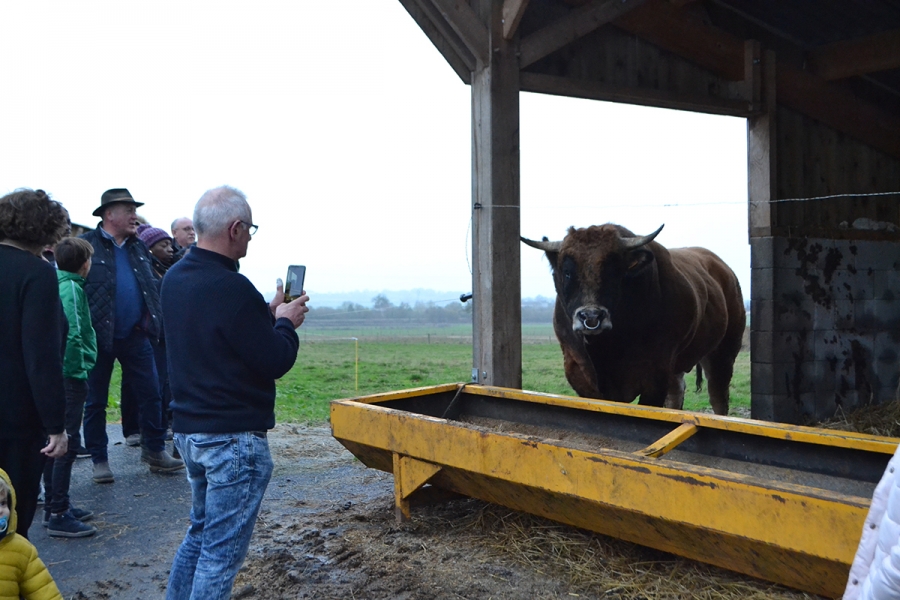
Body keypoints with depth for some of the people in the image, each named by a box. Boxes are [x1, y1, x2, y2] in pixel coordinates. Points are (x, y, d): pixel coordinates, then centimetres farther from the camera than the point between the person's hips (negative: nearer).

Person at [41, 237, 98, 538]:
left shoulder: (55, 284, 12)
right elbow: (73, 333, -25)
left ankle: (54, 505, 27)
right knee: (67, 443, -4)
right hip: (70, 376, -10)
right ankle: (58, 515, 0)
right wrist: (78, 366, -16)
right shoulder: (71, 288, -15)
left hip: (55, 375, 10)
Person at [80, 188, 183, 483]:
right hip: (99, 337, -5)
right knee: (96, 401, 7)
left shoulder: (138, 247, 11)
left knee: (151, 394, 7)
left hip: (136, 336, 5)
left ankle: (155, 450, 20)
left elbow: (152, 286, 18)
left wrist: (153, 321, 8)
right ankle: (99, 459, 19)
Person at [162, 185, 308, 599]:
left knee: (201, 532, 24)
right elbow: (275, 361, -17)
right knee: (221, 551, 2)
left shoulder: (175, 278, 5)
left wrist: (268, 314, 9)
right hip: (233, 438, -9)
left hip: (188, 427, 9)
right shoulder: (232, 288, -22)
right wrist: (287, 322, 0)